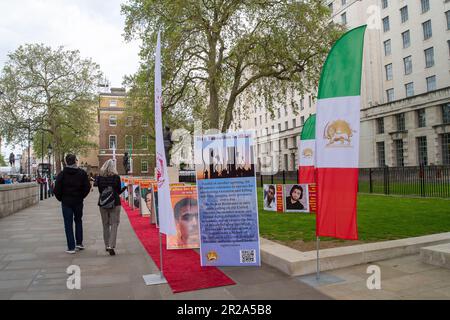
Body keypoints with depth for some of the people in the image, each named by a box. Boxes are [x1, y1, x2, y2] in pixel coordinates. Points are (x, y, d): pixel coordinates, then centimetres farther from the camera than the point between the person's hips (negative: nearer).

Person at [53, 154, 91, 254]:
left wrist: (60, 198, 8)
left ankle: (71, 247, 5)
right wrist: (81, 196, 8)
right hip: (78, 201, 2)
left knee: (68, 223, 4)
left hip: (66, 202, -1)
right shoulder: (82, 173, -3)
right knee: (78, 221, 19)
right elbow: (87, 187, -5)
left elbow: (57, 189, -8)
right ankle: (79, 243, 20)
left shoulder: (62, 174, -7)